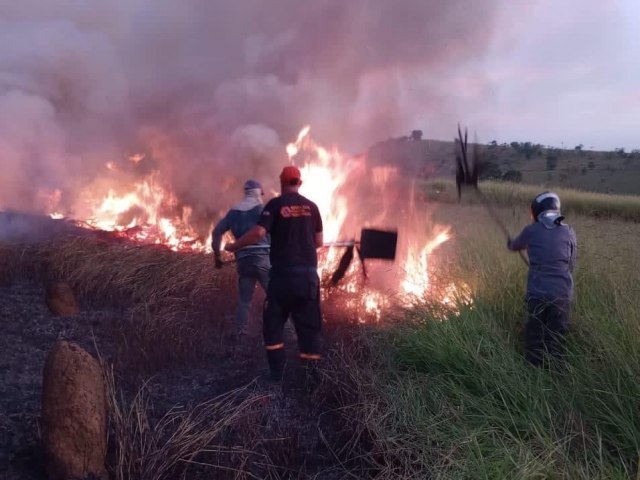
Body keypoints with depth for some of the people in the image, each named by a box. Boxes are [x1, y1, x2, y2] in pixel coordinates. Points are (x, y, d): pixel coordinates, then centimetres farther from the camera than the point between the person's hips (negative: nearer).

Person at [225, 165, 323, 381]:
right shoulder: (311, 206, 8)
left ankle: (276, 376, 11)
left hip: (283, 274, -3)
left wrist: (233, 246, -2)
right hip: (308, 274, 3)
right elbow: (319, 241, 10)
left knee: (273, 324, 11)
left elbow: (258, 233, -14)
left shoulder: (275, 204, -2)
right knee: (309, 327, 9)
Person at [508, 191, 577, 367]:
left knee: (535, 337, 13)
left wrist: (510, 243, 43)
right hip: (562, 294, 1)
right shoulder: (569, 232, 1)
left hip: (537, 293, -1)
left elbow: (515, 247, 20)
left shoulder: (531, 231, -1)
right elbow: (571, 265, 8)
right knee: (557, 340, 12)